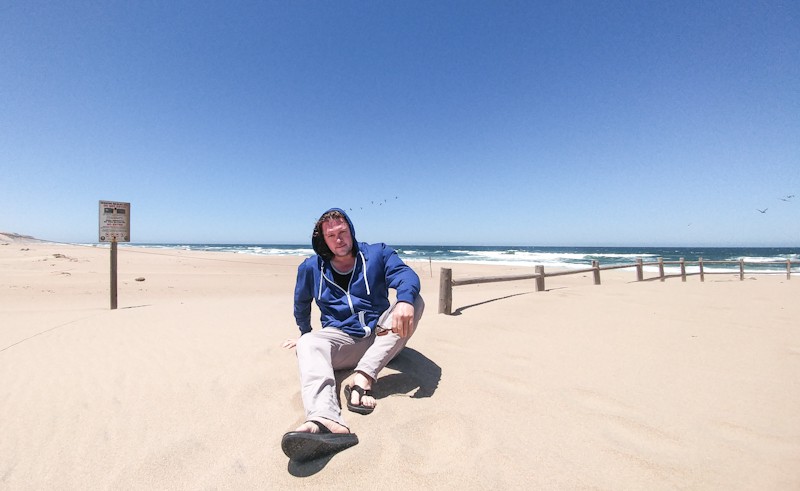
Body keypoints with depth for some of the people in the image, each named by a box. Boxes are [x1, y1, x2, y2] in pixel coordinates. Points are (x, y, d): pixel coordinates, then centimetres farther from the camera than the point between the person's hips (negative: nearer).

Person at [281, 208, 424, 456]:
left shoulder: (378, 254, 3)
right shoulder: (311, 267, 8)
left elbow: (406, 275, -15)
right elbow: (301, 303, 25)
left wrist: (404, 300, -38)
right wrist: (305, 333, 32)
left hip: (380, 338, 0)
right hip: (341, 340, 1)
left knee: (414, 301, -25)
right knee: (307, 344, -30)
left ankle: (362, 380, -36)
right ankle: (325, 420, -58)